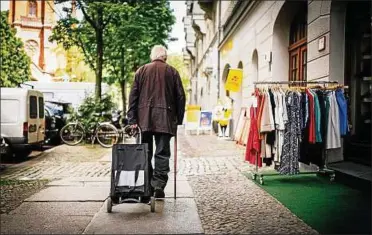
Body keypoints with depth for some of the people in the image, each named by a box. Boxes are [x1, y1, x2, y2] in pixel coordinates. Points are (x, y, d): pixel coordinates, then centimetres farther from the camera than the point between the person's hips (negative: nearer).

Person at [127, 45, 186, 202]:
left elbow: (133, 96, 5)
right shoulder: (172, 72, 7)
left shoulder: (141, 71, 10)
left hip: (144, 118, 2)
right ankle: (159, 185, -8)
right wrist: (179, 119, 10)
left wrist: (132, 119, 6)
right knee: (162, 152, 1)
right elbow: (180, 96, 5)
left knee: (145, 152, 9)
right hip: (165, 118, -1)